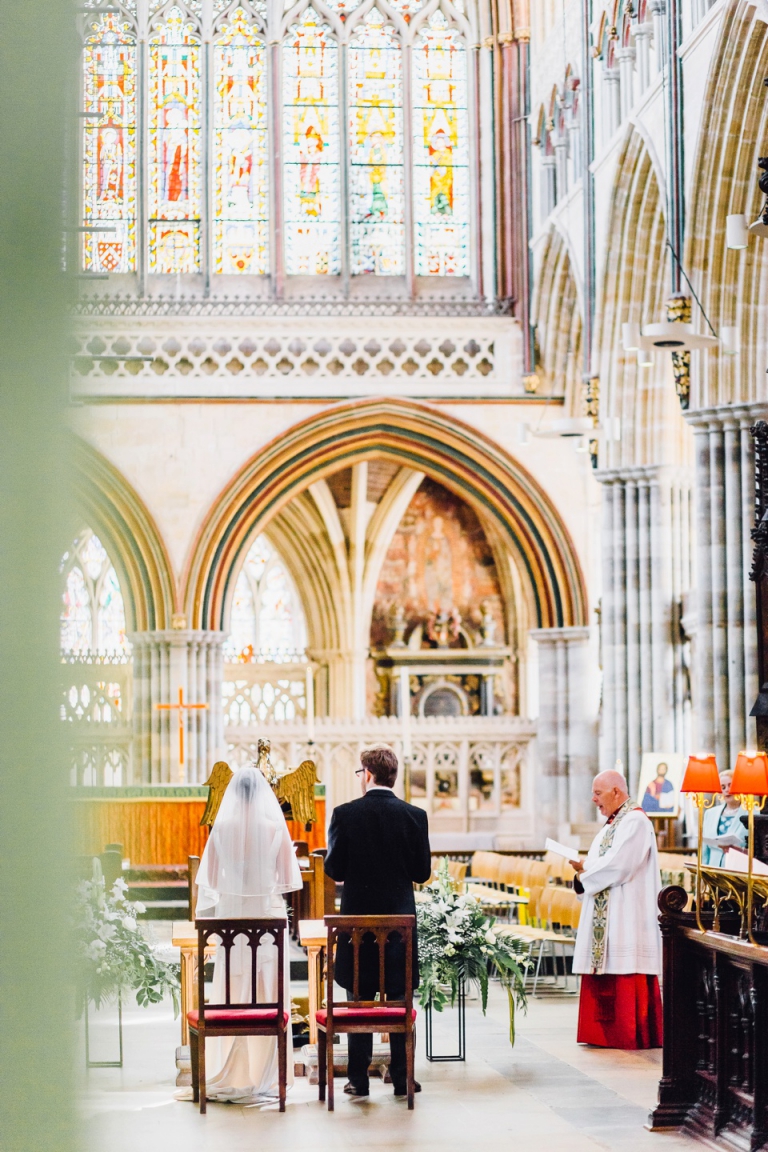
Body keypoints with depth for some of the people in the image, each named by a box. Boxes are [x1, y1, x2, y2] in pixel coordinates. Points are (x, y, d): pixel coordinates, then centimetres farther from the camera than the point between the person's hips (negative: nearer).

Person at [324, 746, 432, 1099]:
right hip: (400, 918, 1)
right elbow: (422, 873, -1)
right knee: (399, 1002, 7)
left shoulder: (345, 815, -8)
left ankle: (359, 1079, 7)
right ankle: (402, 1077, 9)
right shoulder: (415, 816, -3)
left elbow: (334, 870, -7)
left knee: (359, 1002, 6)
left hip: (358, 918, -1)